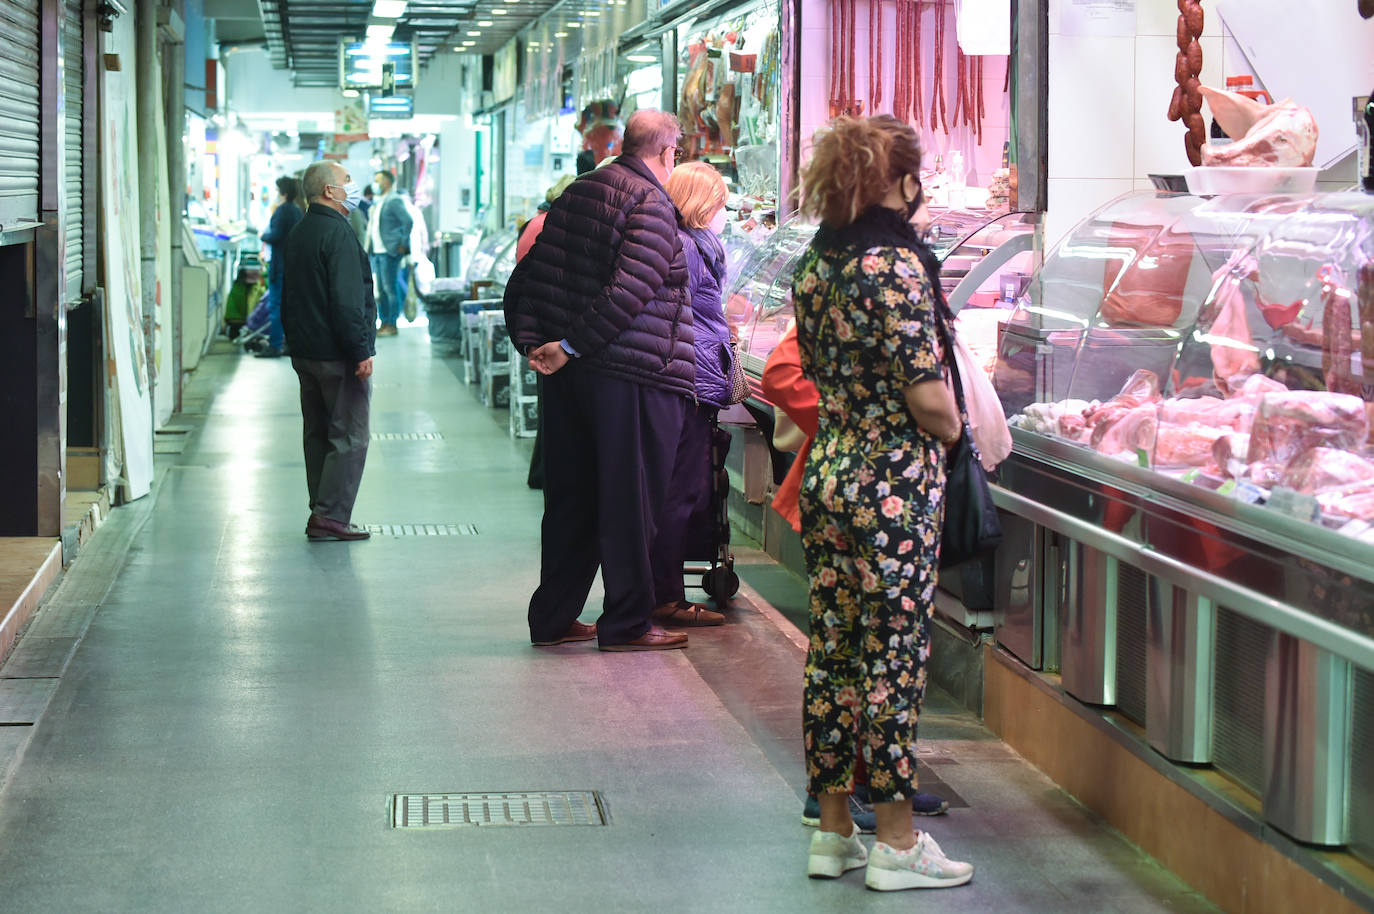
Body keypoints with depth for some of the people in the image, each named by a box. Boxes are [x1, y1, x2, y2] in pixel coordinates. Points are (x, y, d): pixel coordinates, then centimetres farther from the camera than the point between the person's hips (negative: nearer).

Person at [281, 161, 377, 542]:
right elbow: (347, 301, -22)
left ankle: (321, 514, 15)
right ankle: (331, 516, -8)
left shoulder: (299, 233, 15)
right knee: (349, 437, -5)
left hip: (305, 352, 10)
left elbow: (289, 297, 20)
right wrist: (361, 352, -20)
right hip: (336, 353, -10)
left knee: (317, 434, 13)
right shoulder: (337, 232, -16)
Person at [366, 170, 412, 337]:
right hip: (377, 252, 9)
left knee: (390, 288, -7)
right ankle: (384, 323, 16)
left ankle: (392, 325, -4)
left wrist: (403, 245, -17)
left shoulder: (394, 201, -10)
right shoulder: (377, 202, 18)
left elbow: (408, 221, -19)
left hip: (389, 252, -9)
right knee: (380, 290, 10)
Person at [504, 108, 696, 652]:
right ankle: (626, 623, 7)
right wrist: (571, 346, -16)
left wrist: (531, 341, 7)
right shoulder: (652, 205, -11)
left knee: (570, 496, 14)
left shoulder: (576, 193, 14)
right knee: (631, 500, 1)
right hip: (632, 377, -8)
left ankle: (553, 617, 20)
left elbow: (529, 276, 12)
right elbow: (629, 291, -21)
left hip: (568, 377, 8)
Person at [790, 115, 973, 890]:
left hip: (826, 474, 8)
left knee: (833, 653, 12)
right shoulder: (896, 265, -17)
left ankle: (833, 832, 21)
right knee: (894, 659, 0)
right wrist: (952, 429, 0)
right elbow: (928, 397, -19)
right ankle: (897, 846, 8)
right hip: (893, 486, -8)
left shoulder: (814, 263, 7)